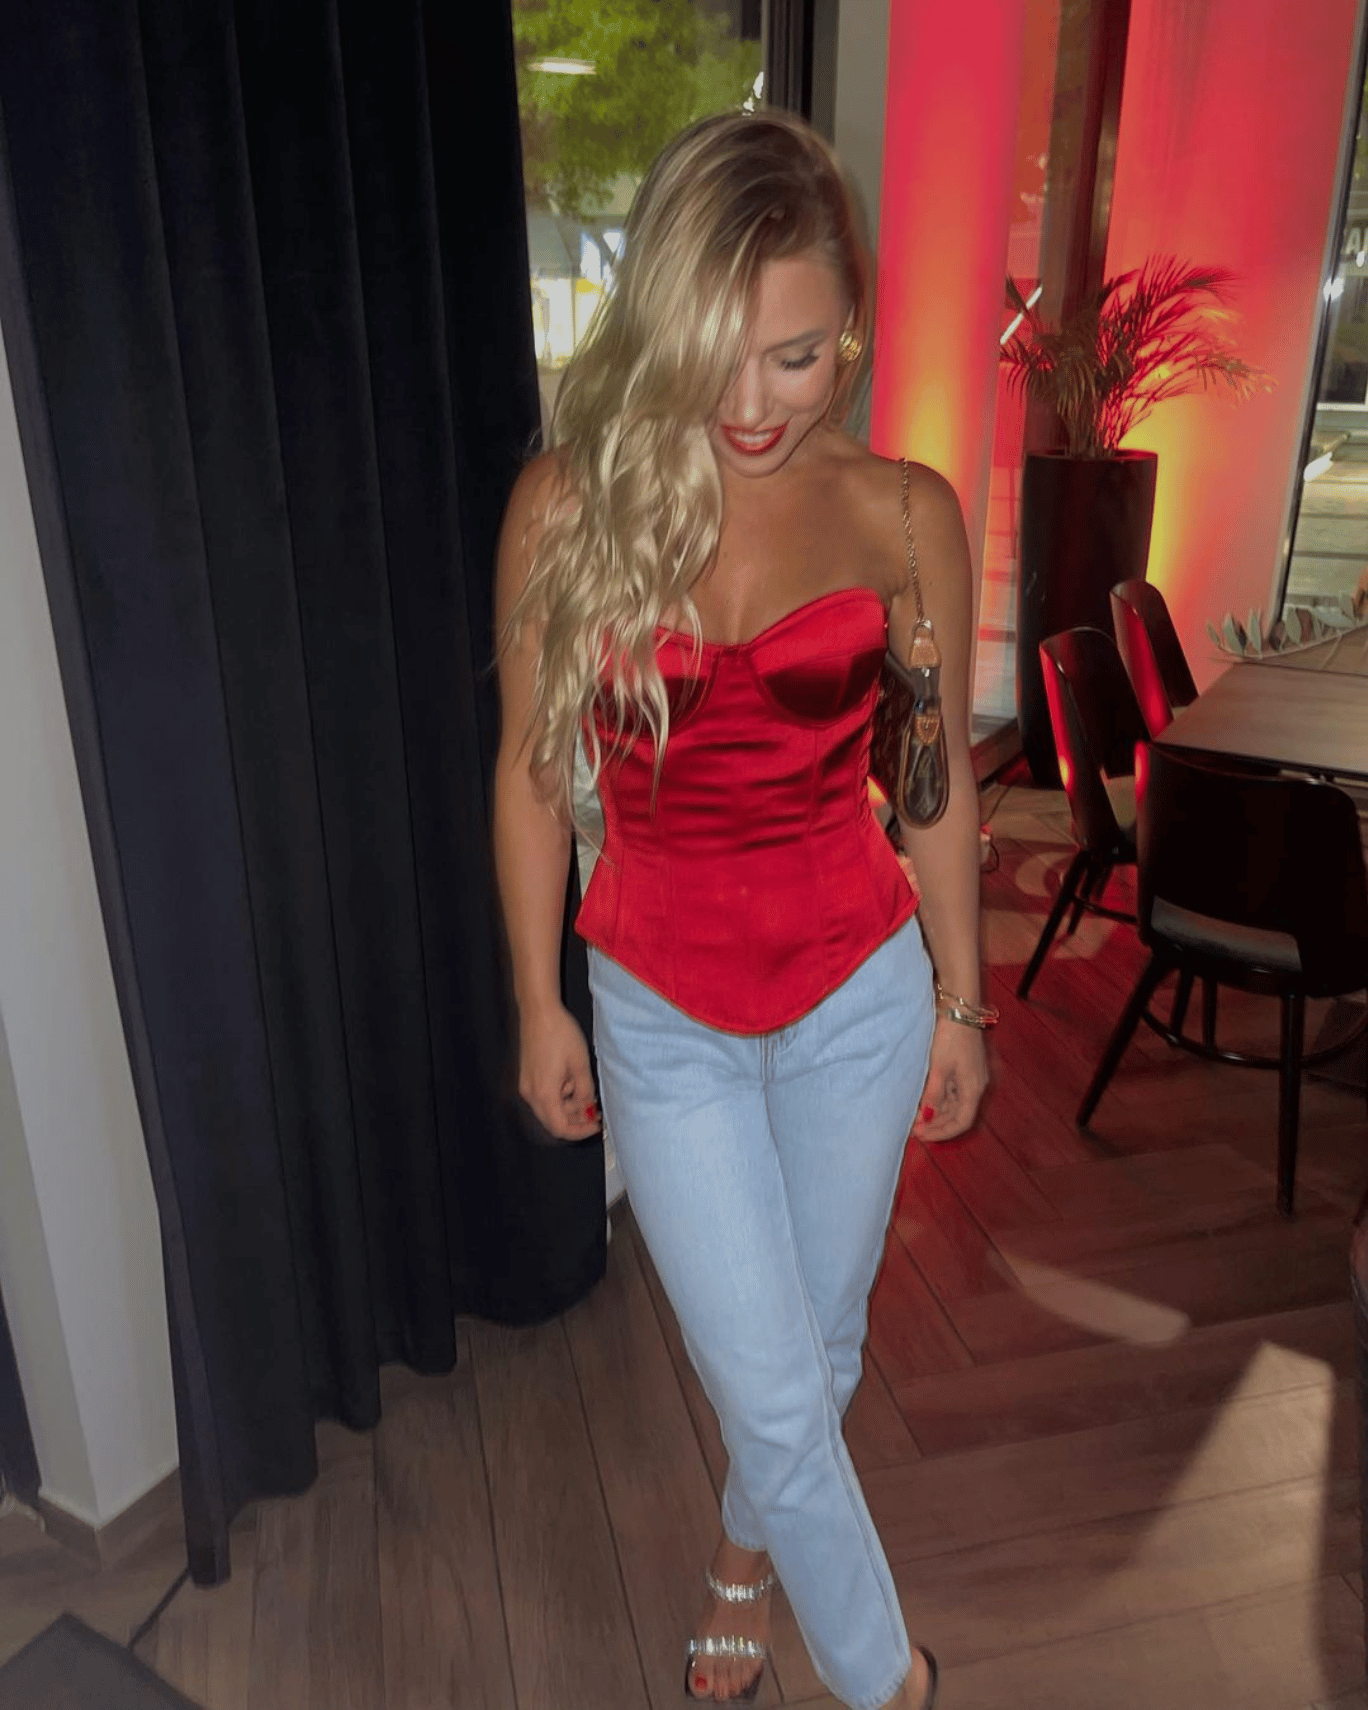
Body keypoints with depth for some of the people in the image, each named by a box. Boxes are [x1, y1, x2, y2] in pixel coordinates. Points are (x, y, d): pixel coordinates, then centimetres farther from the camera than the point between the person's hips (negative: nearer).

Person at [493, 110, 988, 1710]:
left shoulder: (902, 515, -9)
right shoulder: (567, 503, -11)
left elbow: (940, 780, 0)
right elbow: (530, 771, -3)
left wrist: (961, 1002, 6)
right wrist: (538, 1008, 2)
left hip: (859, 990, 1)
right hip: (662, 1009, -1)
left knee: (818, 1340, 20)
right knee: (773, 1388, 6)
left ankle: (746, 1555, 54)